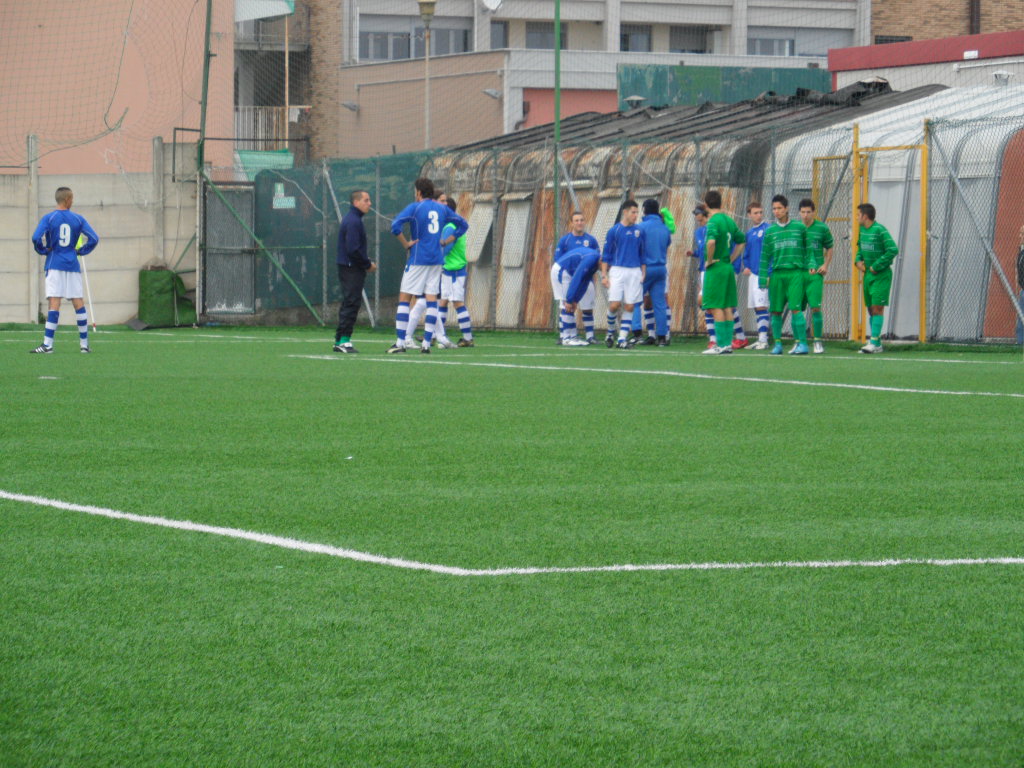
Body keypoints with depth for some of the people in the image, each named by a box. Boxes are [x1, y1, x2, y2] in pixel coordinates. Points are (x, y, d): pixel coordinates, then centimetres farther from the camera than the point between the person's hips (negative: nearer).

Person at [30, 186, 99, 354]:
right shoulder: (78, 219, 4)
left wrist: (44, 250, 2)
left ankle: (47, 344, -16)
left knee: (54, 302, -9)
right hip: (73, 265, 2)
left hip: (54, 264, -2)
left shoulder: (48, 218, -2)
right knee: (78, 302, 7)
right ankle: (84, 344, 9)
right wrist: (81, 250, 9)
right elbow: (94, 238, -2)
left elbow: (36, 238, -14)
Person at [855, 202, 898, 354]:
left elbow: (893, 250, -20)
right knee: (871, 309, 9)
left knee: (877, 308, -10)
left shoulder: (880, 230, -16)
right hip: (868, 274, 8)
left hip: (881, 275, -8)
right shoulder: (862, 230, 9)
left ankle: (874, 342, -12)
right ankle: (877, 343, 15)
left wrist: (876, 266, -18)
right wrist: (858, 260, 6)